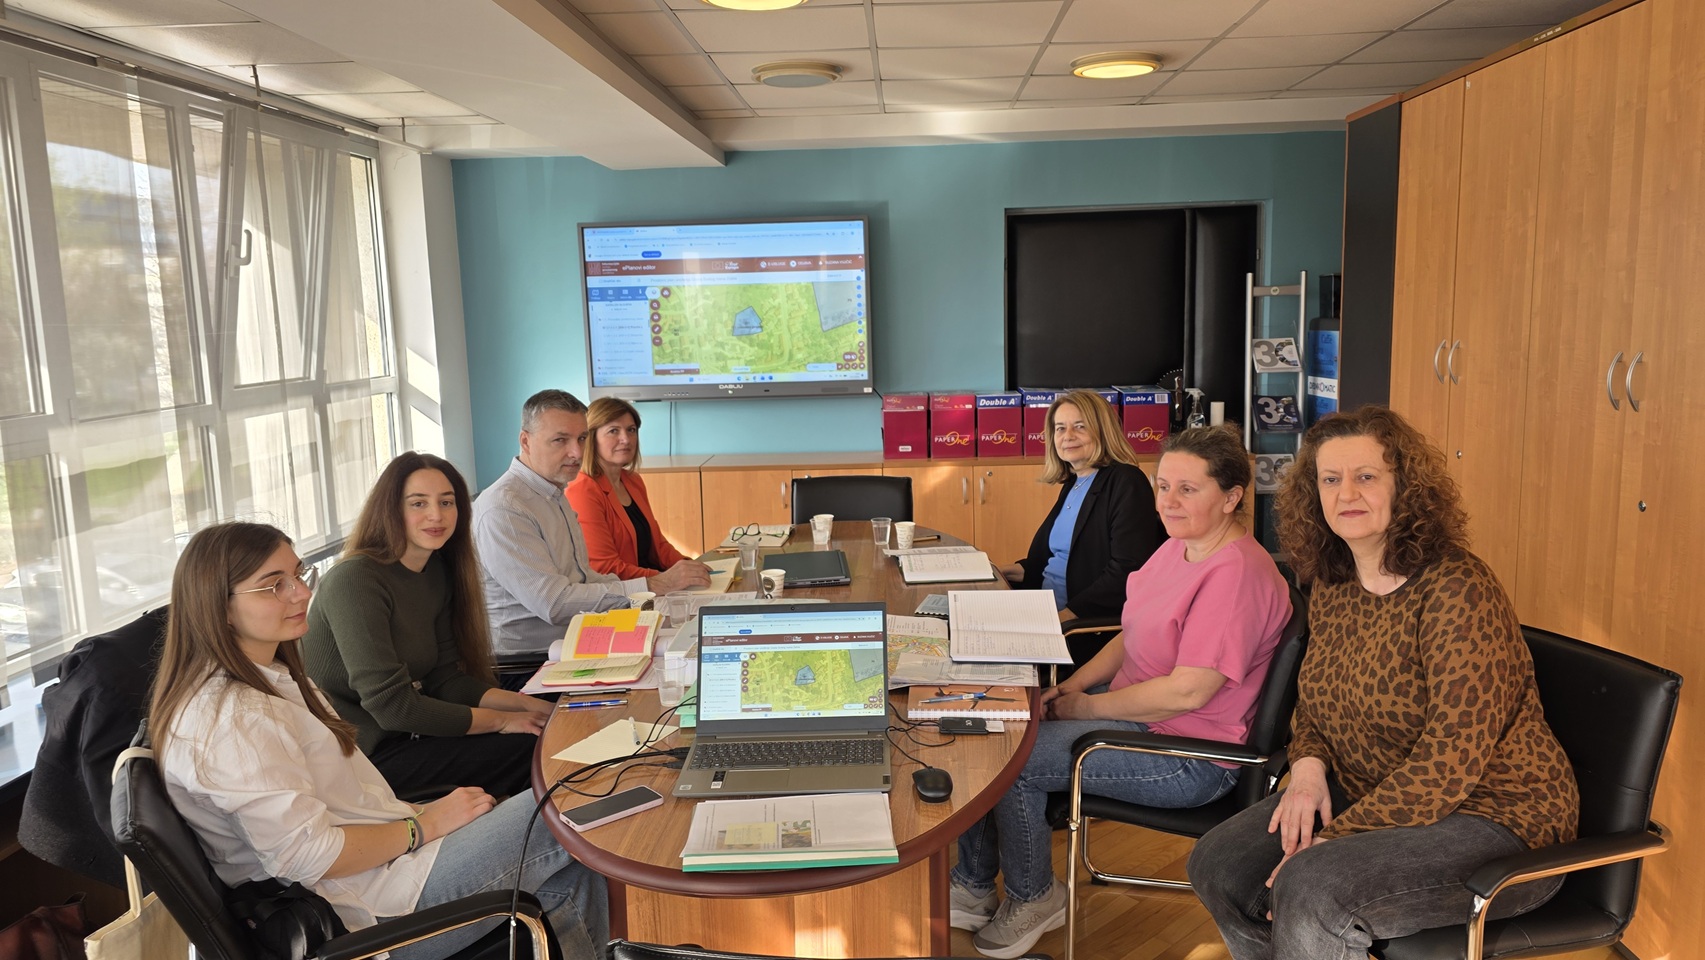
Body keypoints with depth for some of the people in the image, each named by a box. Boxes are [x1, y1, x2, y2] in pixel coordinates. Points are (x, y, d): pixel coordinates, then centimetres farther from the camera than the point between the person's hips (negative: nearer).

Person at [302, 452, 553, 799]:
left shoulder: (437, 572, 6)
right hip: (364, 754, -8)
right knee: (529, 748, -15)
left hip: (400, 733, 8)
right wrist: (500, 721, -17)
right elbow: (390, 705, -23)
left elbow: (445, 679, 4)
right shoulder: (355, 579, -21)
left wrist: (527, 704, -9)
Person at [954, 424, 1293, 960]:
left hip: (1188, 755, -10)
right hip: (1136, 710, 10)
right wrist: (1070, 686, 0)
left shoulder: (1237, 573, -24)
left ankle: (1034, 898, 11)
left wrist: (1085, 706, -16)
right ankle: (974, 887, 13)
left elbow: (1187, 691, -27)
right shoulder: (1178, 548, 7)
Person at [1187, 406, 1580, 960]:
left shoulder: (1458, 592, -21)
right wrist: (1308, 767, -6)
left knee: (1309, 891, -29)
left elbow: (1454, 758, -25)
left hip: (1491, 817, -7)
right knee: (1218, 867, -5)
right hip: (1368, 798, 8)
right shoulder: (1332, 589, 4)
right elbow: (1313, 704, 17)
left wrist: (1336, 839, -24)